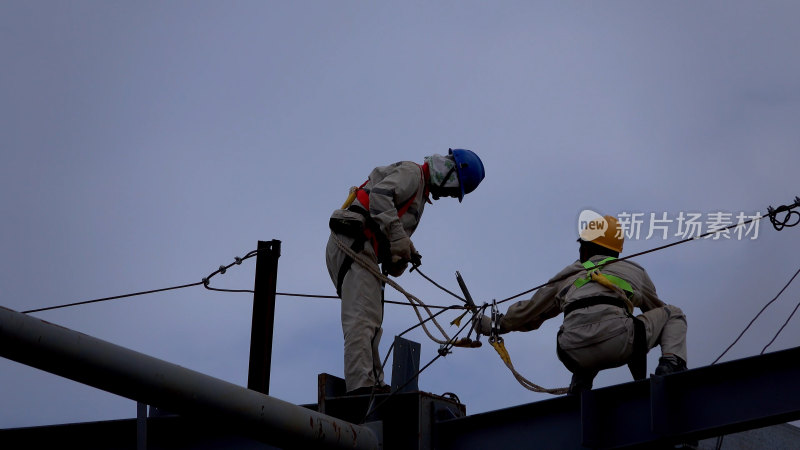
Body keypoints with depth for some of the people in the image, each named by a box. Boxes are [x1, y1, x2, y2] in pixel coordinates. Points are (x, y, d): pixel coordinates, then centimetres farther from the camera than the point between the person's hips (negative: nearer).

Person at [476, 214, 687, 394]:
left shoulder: (567, 276, 32)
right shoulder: (635, 270, 30)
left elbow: (529, 311, 41)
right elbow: (656, 308, 46)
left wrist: (496, 325, 59)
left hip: (574, 354, 3)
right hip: (617, 341, -3)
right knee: (673, 313, 21)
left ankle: (578, 393, 14)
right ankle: (671, 362, -5)